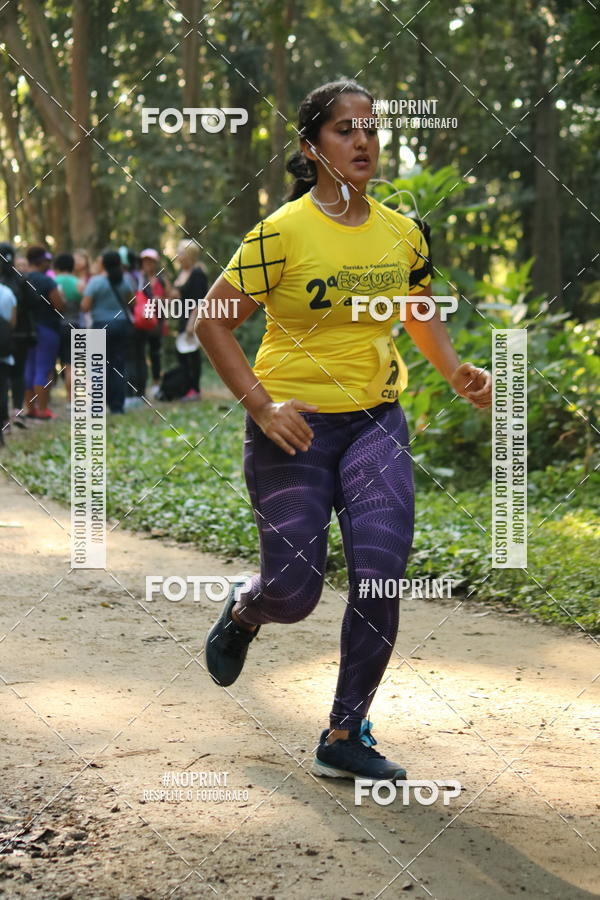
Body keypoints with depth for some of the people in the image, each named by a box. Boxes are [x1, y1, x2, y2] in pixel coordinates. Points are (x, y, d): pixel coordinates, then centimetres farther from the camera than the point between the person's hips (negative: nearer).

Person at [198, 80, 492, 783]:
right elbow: (212, 322, -9)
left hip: (375, 422, 4)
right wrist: (261, 405, -17)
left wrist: (455, 371, 4)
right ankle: (241, 613, 40)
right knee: (294, 592, -1)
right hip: (293, 427, -4)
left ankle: (346, 736, 5)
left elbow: (420, 313, 21)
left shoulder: (402, 233, 4)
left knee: (380, 573, -10)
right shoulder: (282, 233, -12)